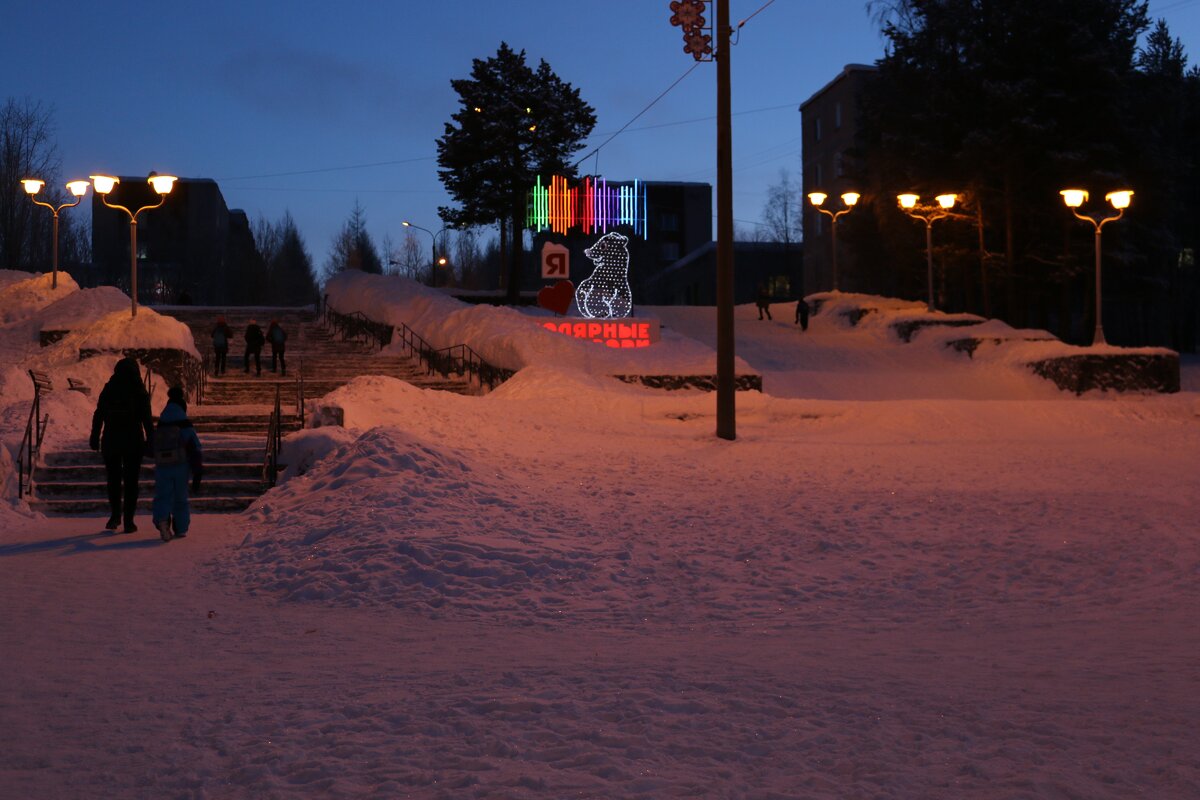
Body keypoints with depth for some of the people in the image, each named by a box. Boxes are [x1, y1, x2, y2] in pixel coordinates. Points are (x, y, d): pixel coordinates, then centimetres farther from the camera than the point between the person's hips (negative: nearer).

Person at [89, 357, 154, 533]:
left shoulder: (108, 390, 1)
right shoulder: (139, 392, -5)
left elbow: (98, 416, 2)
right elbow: (147, 420, -6)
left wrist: (94, 438, 9)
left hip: (111, 440, 2)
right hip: (133, 441, -1)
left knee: (113, 479, 16)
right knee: (131, 481, 4)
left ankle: (115, 514, 10)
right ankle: (128, 520, 1)